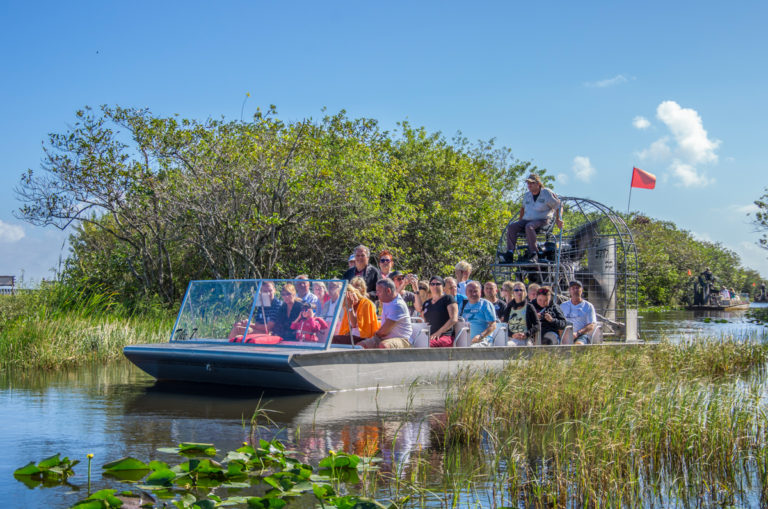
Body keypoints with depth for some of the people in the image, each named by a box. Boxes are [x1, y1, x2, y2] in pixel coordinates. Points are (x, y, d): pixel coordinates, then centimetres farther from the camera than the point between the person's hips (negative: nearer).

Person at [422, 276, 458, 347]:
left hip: (446, 336, -5)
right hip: (429, 337, 6)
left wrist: (439, 332, -12)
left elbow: (454, 319, -6)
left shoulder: (448, 298, 6)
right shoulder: (426, 303, 24)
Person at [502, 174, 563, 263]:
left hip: (542, 221, -6)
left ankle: (534, 254, -35)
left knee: (529, 227, -38)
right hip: (527, 220, 6)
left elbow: (558, 206, 1)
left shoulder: (547, 194, -3)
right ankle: (510, 254, -30)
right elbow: (523, 207, 31)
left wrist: (557, 219, -10)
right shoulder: (527, 195, 13)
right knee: (511, 227, -19)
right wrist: (520, 221, 25)